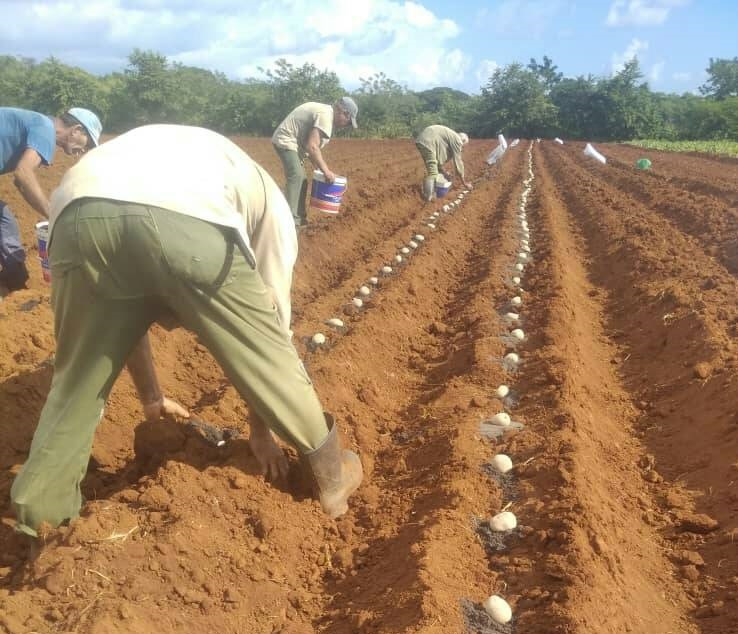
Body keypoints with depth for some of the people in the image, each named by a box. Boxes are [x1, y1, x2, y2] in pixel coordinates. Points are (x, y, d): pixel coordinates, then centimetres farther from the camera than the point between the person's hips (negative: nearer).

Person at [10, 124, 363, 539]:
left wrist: (150, 396, 63)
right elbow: (272, 321, 35)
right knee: (270, 353, 20)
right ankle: (332, 477, 39)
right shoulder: (266, 199, 38)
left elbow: (121, 316, 51)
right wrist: (261, 430, 45)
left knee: (78, 377, 25)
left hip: (80, 214, 4)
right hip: (190, 220, -3)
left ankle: (38, 517, 37)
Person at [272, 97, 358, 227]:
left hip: (291, 142, 11)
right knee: (296, 176, -23)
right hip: (286, 140, -11)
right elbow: (312, 147, -28)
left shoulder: (324, 112, 13)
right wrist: (326, 171, -23)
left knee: (301, 180, 15)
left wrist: (320, 169, 11)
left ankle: (298, 219, 23)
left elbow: (312, 146, 17)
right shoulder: (326, 116, -20)